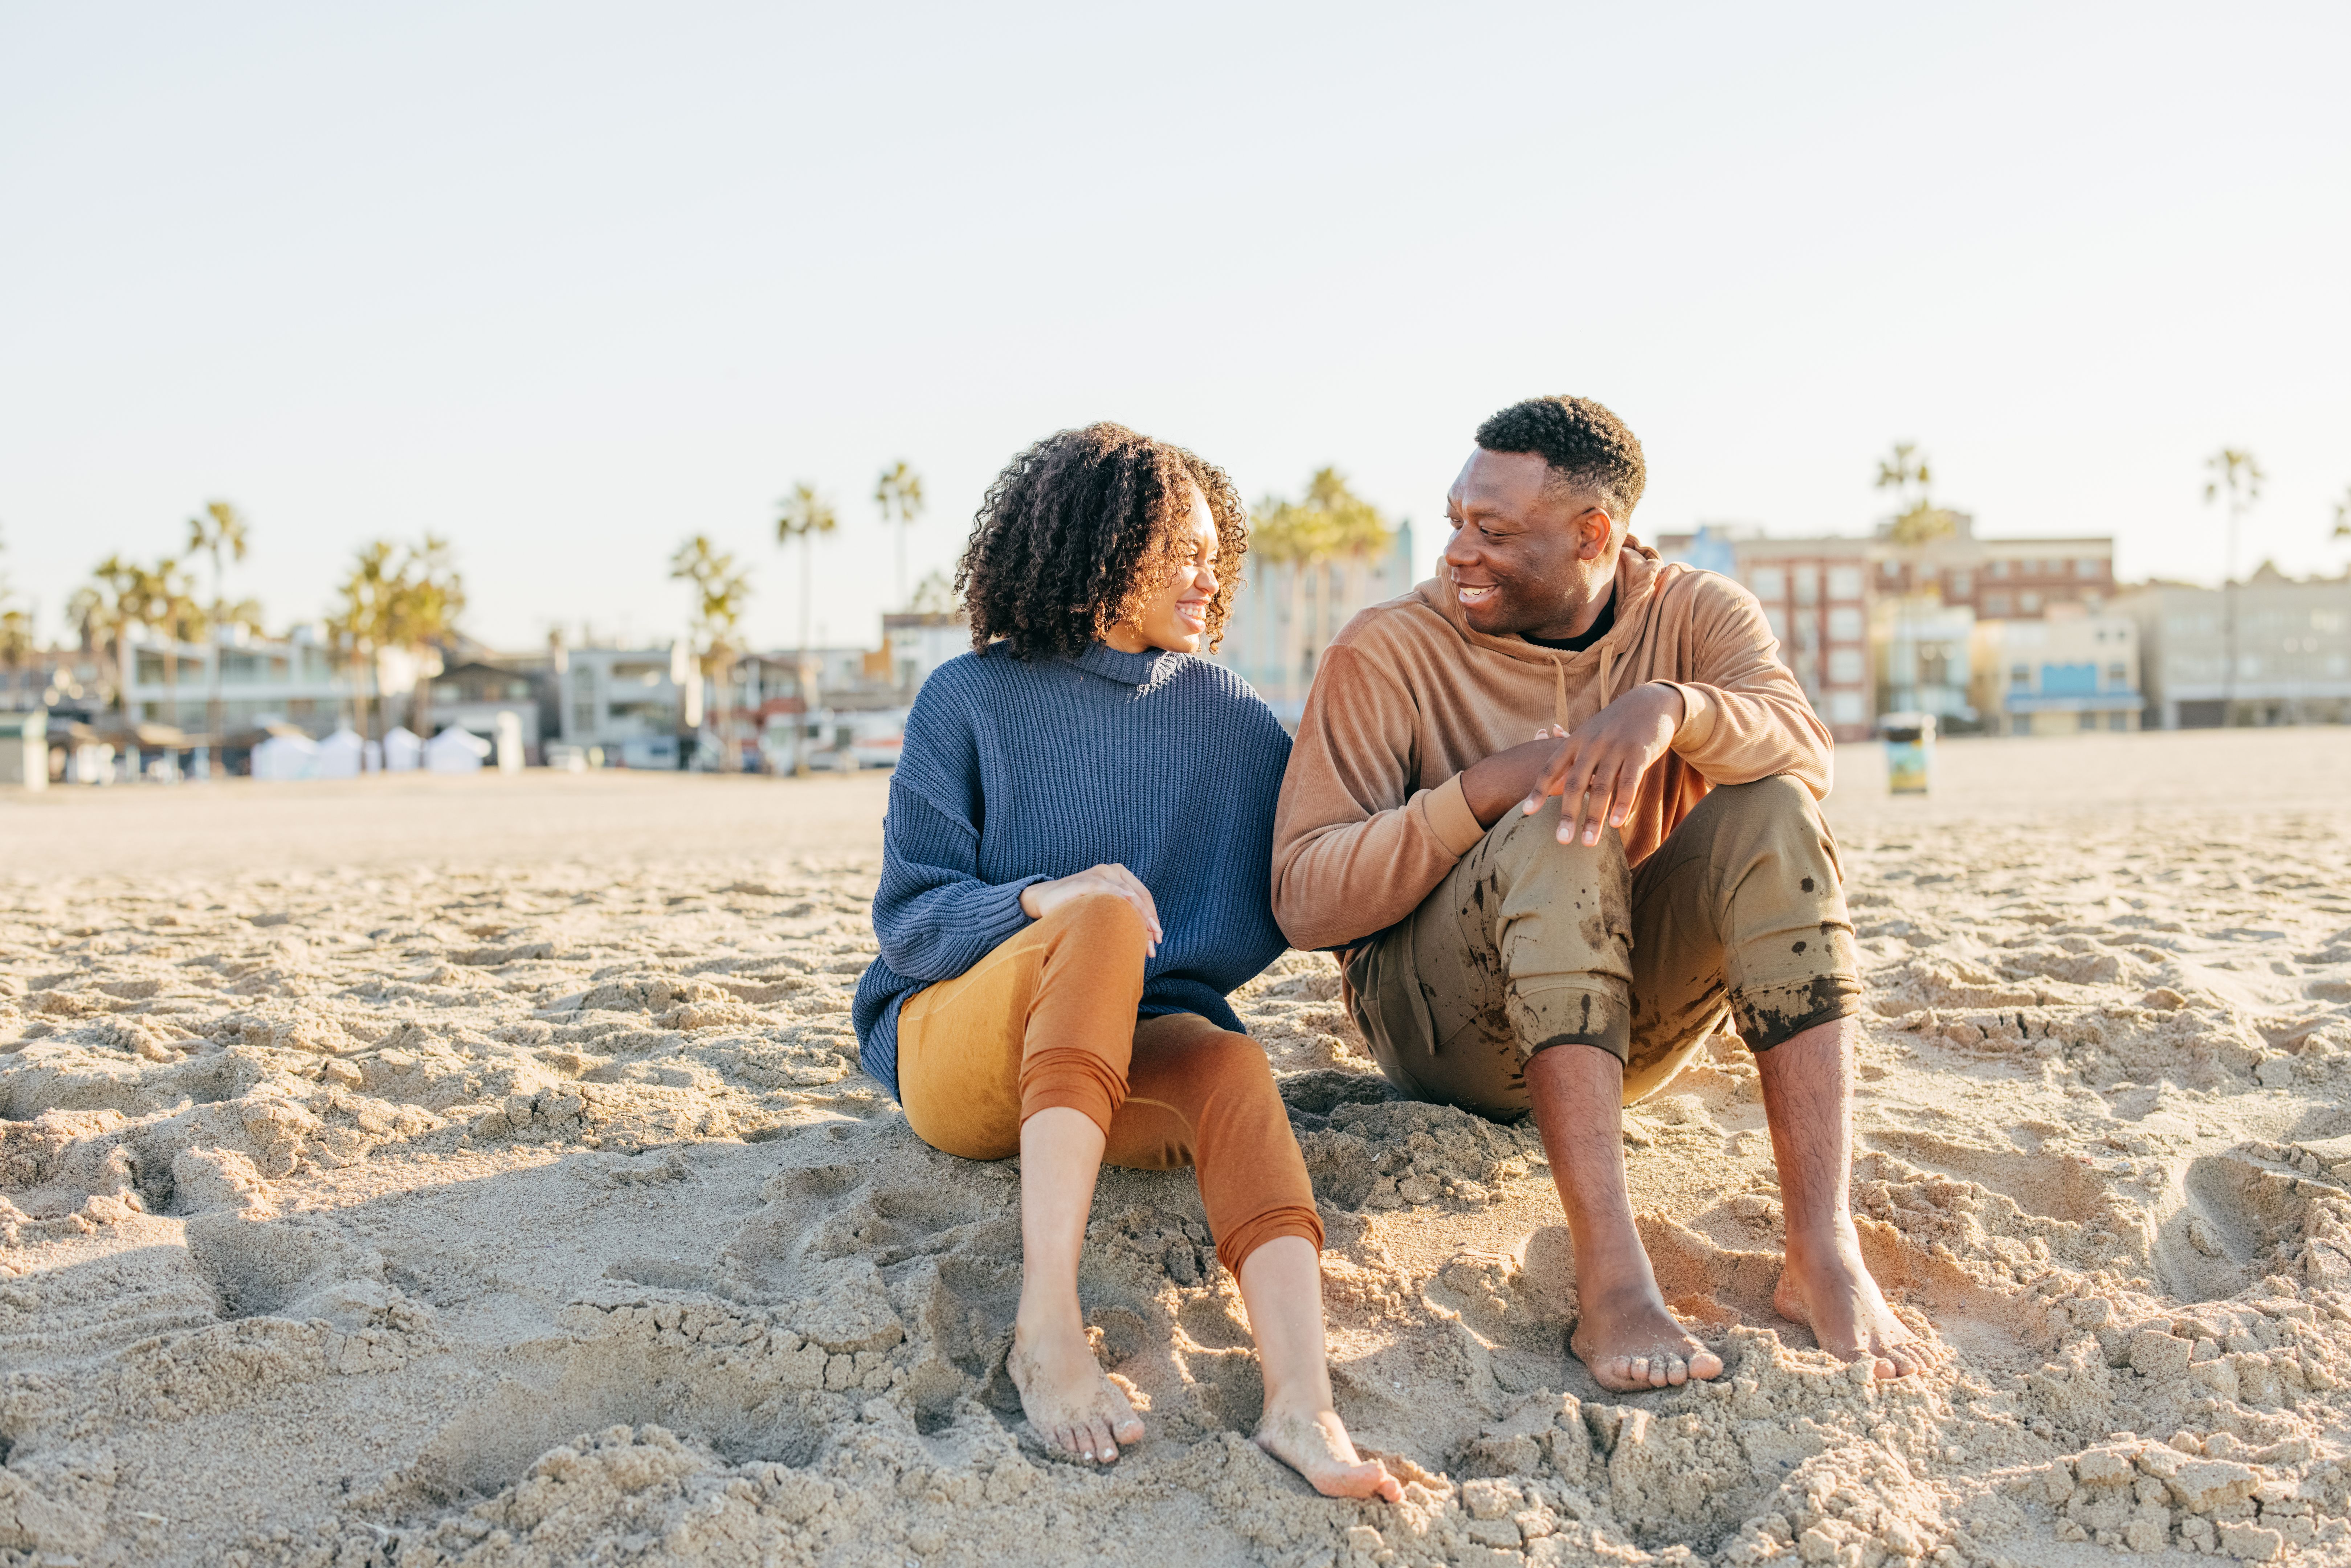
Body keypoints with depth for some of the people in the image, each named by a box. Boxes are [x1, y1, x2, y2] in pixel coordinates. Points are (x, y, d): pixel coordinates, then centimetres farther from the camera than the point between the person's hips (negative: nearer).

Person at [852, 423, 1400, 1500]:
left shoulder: (1231, 721, 13)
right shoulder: (972, 702, 3)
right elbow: (908, 918, -3)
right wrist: (1042, 899, -23)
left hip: (1132, 1058, 2)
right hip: (953, 1048, -2)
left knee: (1228, 1065, -33)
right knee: (1103, 919, -34)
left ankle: (1302, 1403, -54)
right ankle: (1049, 1323, -47)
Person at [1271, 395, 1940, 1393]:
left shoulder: (1695, 617, 2)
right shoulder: (1387, 653, -7)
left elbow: (1806, 755, -19)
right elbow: (1303, 900, -15)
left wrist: (1671, 708, -40)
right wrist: (1492, 784, -25)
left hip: (1633, 1018, 3)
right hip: (1442, 1030, -3)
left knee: (1770, 813, -22)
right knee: (1556, 830, -31)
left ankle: (1823, 1255, -32)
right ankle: (1611, 1279, -41)